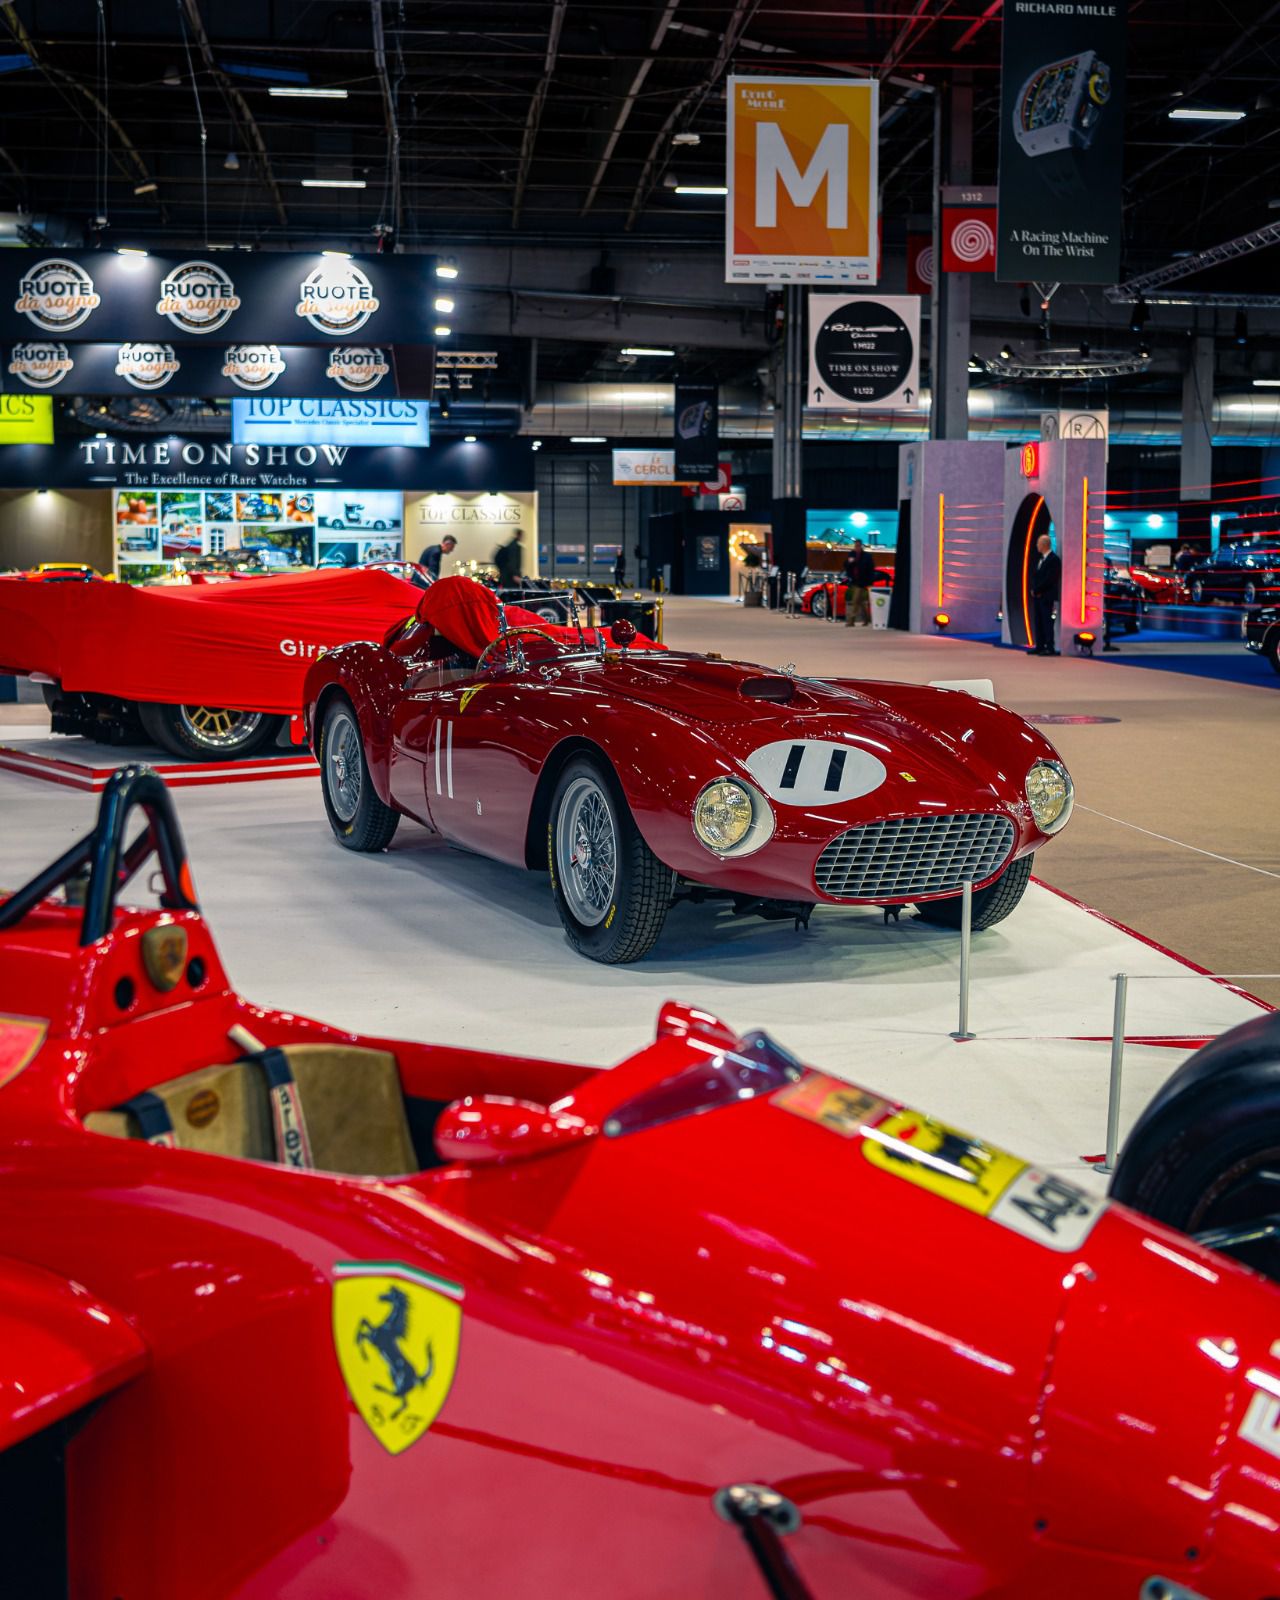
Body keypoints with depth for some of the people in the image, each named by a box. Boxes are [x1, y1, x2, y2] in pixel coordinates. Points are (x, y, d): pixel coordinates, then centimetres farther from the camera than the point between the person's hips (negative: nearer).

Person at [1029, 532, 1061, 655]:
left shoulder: (1054, 559, -12)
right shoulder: (1041, 558, 16)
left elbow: (1049, 579, -18)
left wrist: (1037, 590, -13)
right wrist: (1033, 589, 2)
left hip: (1047, 596, -9)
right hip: (1037, 595, 9)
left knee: (1047, 622, -7)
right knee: (1038, 622, 10)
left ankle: (1050, 648, -5)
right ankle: (1040, 646, 15)